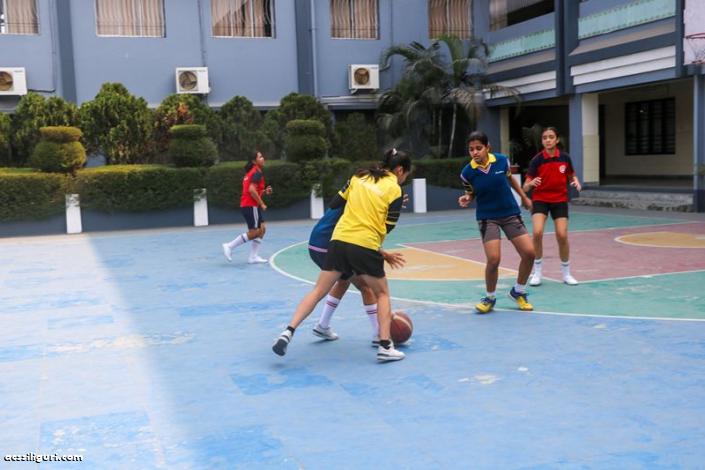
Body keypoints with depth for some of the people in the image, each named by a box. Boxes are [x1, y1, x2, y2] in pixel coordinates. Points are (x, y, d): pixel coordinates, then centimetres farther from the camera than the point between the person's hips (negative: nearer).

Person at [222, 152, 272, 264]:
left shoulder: (251, 172, 19)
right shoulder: (257, 172, -11)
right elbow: (252, 190, -23)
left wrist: (264, 191, 13)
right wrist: (262, 204, -16)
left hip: (248, 205, 10)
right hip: (251, 206, -10)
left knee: (262, 229, 9)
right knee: (253, 232, -7)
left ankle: (253, 256, 7)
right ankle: (229, 246, -4)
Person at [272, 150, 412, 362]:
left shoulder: (359, 176, 13)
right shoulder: (395, 190, 1)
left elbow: (335, 204, 14)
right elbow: (387, 228, 2)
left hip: (339, 240, 4)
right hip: (366, 245, -3)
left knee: (318, 291, 10)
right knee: (382, 294, 16)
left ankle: (289, 331, -2)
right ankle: (385, 347, 9)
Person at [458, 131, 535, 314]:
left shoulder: (502, 160, -9)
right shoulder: (467, 172, -13)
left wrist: (524, 197, 21)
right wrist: (466, 199, -18)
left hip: (511, 213, 3)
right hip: (487, 217, -2)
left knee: (529, 253, -6)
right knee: (493, 259, -17)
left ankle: (518, 292, 20)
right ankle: (489, 298, 11)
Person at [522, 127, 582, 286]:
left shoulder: (565, 158, -4)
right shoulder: (536, 160, -10)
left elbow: (572, 176, 12)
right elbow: (526, 187, -11)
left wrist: (576, 182, -11)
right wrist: (530, 183, -34)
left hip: (560, 200, 1)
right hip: (540, 199, -1)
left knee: (562, 235, -8)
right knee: (538, 232, -20)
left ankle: (566, 273, 13)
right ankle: (537, 271, 0)